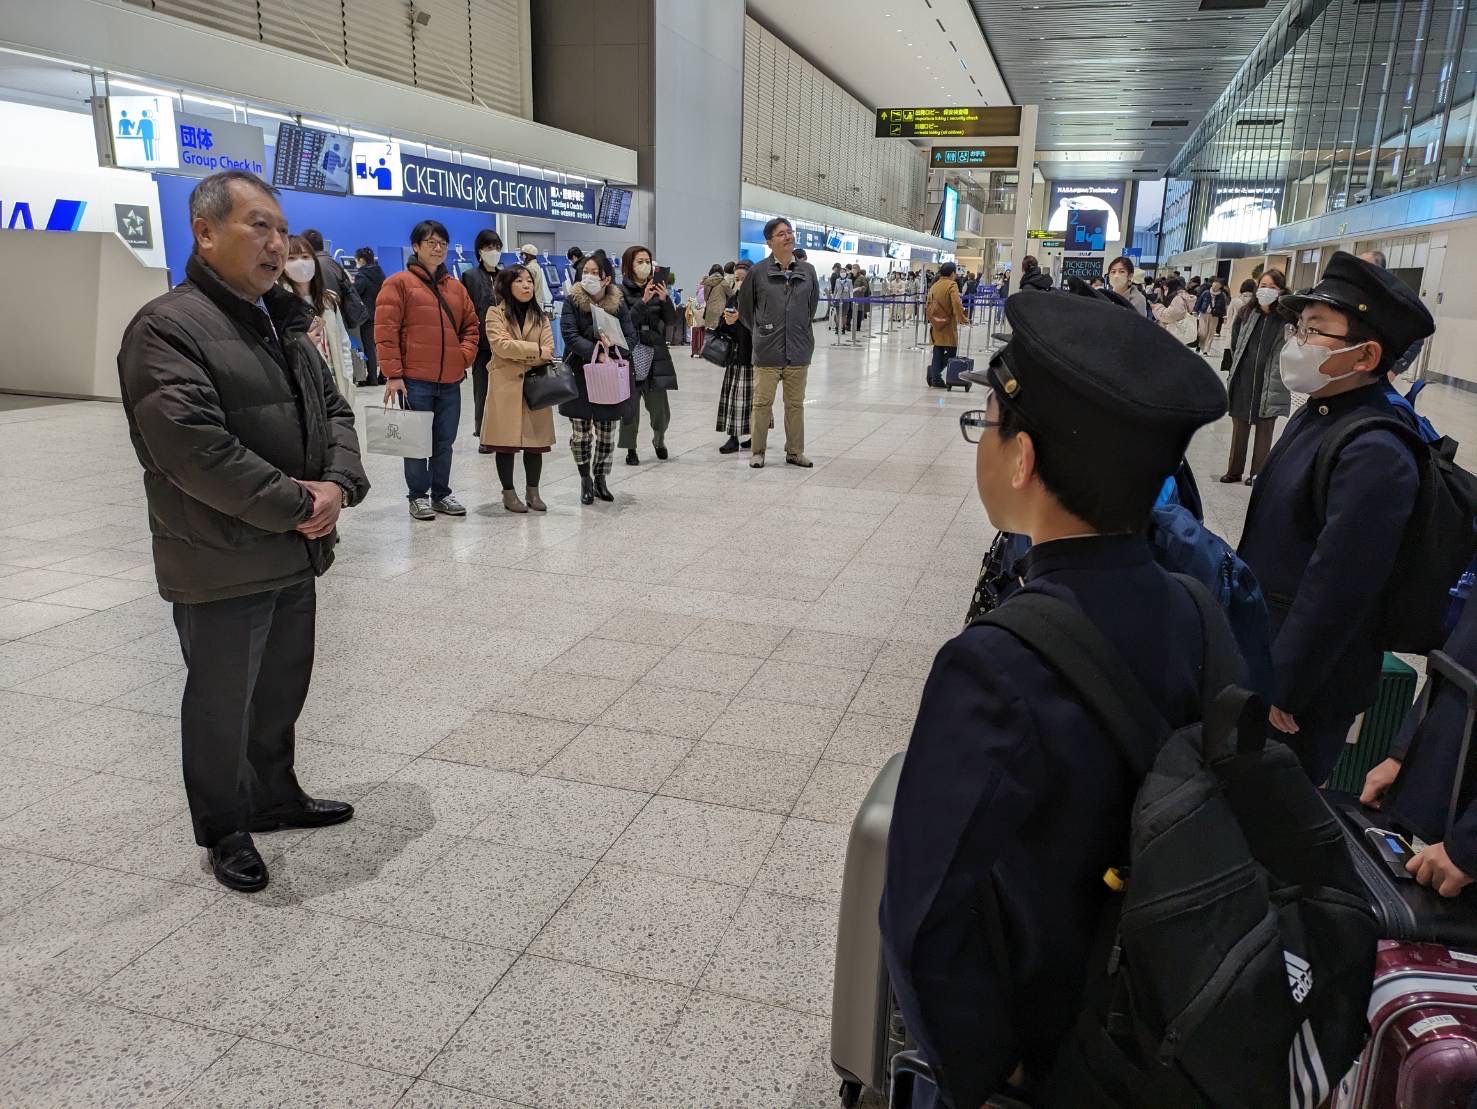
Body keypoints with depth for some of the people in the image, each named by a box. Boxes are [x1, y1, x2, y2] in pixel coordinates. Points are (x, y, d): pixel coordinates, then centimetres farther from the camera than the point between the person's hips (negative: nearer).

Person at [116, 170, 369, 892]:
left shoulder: (285, 322, 12)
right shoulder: (166, 329, -16)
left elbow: (333, 408, 12)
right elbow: (196, 452, -25)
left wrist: (339, 483, -7)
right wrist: (297, 506, -19)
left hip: (296, 554, 8)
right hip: (221, 566, -8)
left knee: (283, 691, 21)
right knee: (223, 704, 9)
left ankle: (275, 796, 41)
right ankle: (223, 830, 28)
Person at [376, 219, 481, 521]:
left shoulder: (455, 287, 13)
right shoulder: (399, 283, -3)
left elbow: (471, 326, 20)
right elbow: (385, 331, -8)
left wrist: (464, 355, 2)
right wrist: (393, 375, -13)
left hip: (450, 381, 5)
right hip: (414, 379, -5)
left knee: (445, 440, 11)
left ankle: (441, 493, 23)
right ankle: (418, 496, 14)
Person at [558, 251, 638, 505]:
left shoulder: (618, 304, 0)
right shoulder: (572, 301, -5)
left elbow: (631, 337, -4)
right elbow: (571, 335, -15)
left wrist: (612, 348, -24)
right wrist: (596, 354, -27)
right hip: (580, 374, -2)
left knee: (607, 432, 8)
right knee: (580, 432, 1)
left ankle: (600, 478, 25)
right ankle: (585, 480, 18)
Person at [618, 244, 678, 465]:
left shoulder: (656, 288, 9)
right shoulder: (622, 291, -3)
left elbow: (671, 320, 4)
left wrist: (665, 299, -13)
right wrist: (643, 301, -20)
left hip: (655, 354, 3)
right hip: (630, 354, -3)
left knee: (660, 406, 3)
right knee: (630, 405, -3)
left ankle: (659, 439, 31)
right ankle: (630, 449, 12)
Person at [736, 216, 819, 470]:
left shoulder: (808, 271, 5)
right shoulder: (758, 272, -4)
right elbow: (744, 305, 8)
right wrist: (759, 331, 11)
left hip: (799, 351, 3)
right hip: (767, 352, -3)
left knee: (796, 404, 10)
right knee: (762, 403, 2)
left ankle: (795, 451, 20)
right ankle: (757, 451, 13)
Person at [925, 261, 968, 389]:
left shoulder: (934, 286, 9)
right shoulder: (951, 285, -10)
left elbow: (928, 305, 13)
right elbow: (957, 303, -23)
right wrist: (962, 318, -16)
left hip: (936, 325, 7)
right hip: (948, 325, -6)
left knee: (938, 352, 11)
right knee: (951, 352, 2)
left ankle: (935, 379, 8)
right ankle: (934, 370, -16)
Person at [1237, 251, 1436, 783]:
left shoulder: (1375, 454, -27)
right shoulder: (1319, 412, 4)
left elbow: (1334, 590, -27)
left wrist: (1278, 693, -21)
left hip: (1307, 678, -9)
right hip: (1260, 647, 9)